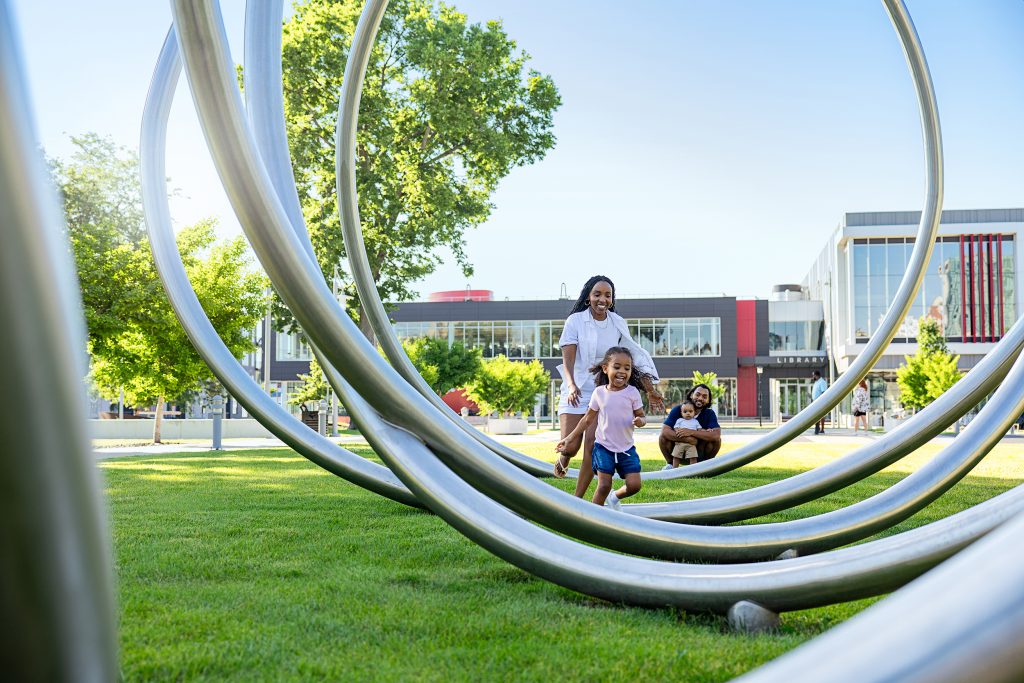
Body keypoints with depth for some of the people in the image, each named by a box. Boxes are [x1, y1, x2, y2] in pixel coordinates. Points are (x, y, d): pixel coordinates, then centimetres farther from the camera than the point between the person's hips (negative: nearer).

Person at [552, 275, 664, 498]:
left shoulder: (618, 323, 3)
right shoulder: (575, 320, -7)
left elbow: (632, 357, 8)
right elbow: (568, 359, -13)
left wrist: (650, 389, 6)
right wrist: (571, 385, -30)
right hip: (576, 390, -2)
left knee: (593, 445, -8)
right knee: (569, 446, -8)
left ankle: (577, 501, 4)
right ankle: (563, 461, 31)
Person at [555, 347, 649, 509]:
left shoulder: (632, 392, -5)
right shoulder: (599, 392, -2)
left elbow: (641, 416, 1)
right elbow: (588, 419, 6)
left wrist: (640, 421, -25)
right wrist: (569, 438, 5)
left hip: (626, 448, 1)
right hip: (603, 447, -1)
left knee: (634, 485, -6)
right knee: (604, 485, -7)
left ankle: (614, 497, 26)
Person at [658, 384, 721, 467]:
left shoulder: (710, 414, -8)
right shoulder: (677, 410, -10)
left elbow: (716, 435, -26)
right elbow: (664, 431, -25)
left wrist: (691, 432, -34)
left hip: (699, 454, 0)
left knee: (717, 440, -22)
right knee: (663, 438, -24)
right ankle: (670, 464, 1)